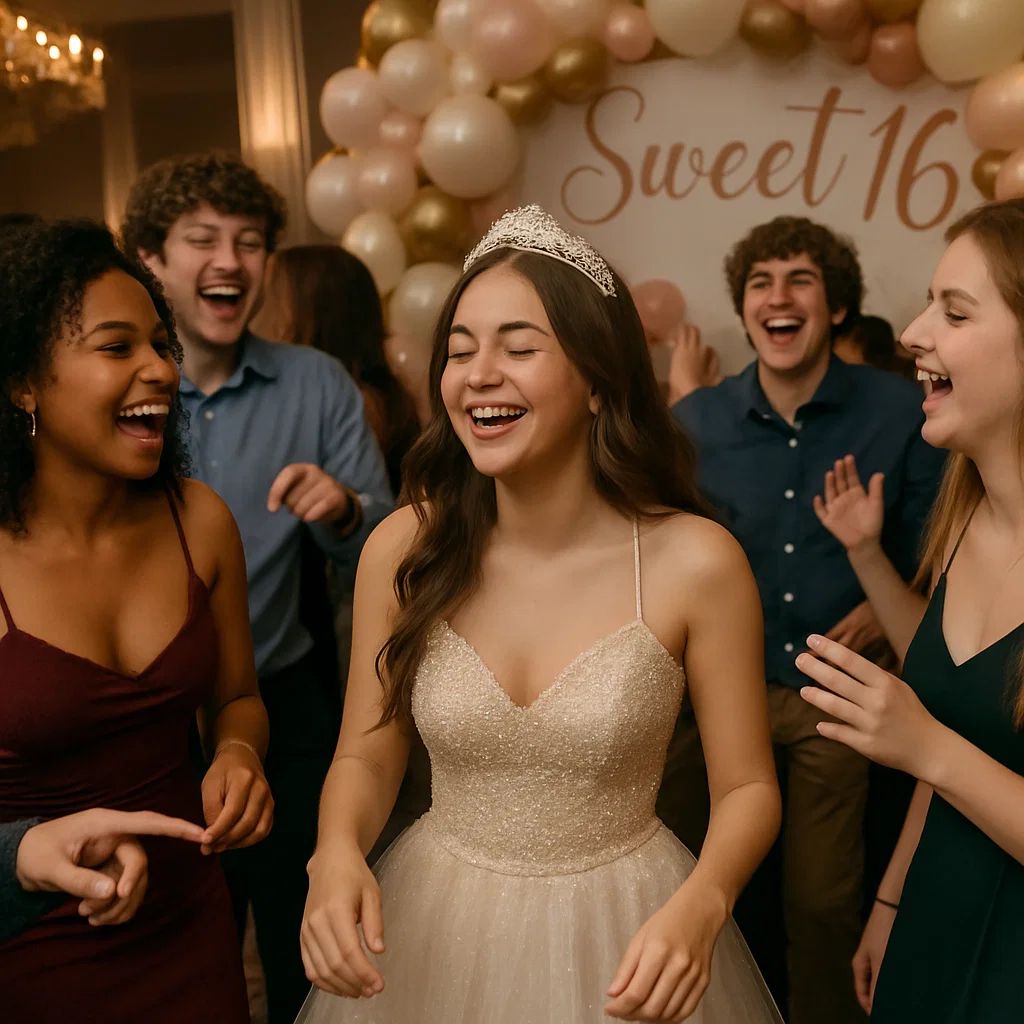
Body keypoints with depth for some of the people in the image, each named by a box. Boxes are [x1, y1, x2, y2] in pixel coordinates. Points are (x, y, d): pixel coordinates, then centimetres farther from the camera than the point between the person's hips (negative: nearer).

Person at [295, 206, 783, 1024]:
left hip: (621, 937, -1)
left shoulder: (696, 562, -18)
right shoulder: (402, 549, -12)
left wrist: (700, 906, -26)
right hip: (433, 924, 2)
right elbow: (367, 757, -2)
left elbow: (747, 786, -9)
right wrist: (337, 854, -21)